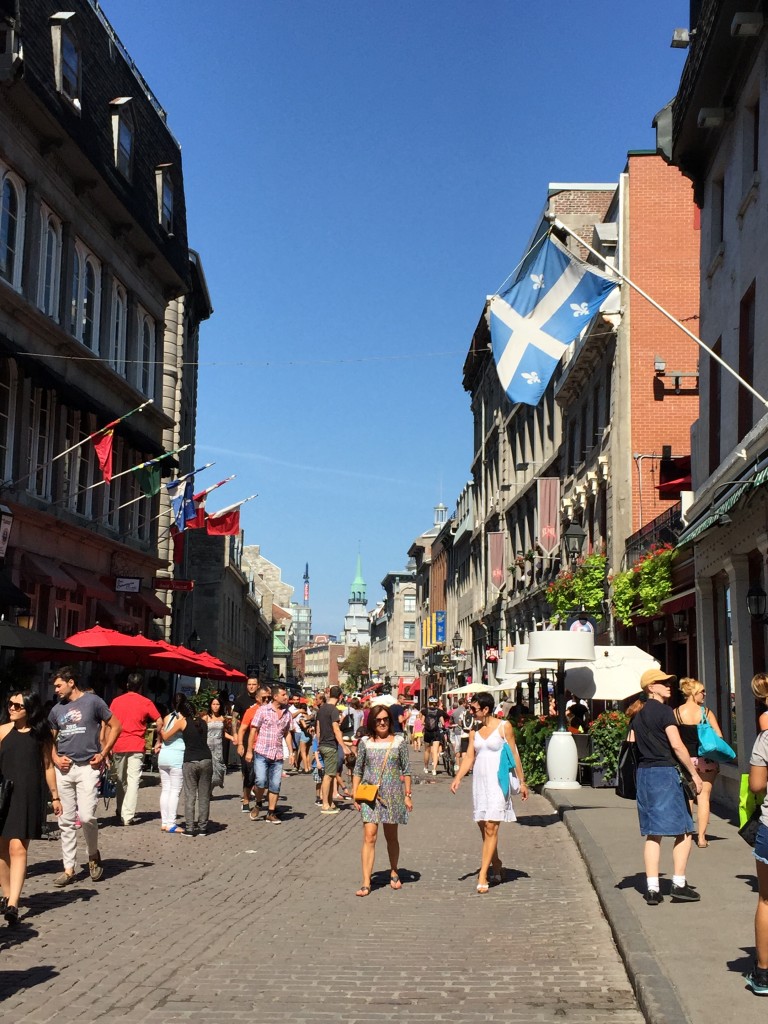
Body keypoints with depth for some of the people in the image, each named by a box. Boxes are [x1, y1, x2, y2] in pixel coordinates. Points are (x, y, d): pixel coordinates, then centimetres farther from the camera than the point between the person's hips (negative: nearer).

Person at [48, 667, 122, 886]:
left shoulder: (93, 702, -2)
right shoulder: (57, 709, 12)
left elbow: (115, 726, 2)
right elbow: (50, 740, 19)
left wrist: (103, 754, -5)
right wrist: (55, 758, -1)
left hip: (87, 767, -5)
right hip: (64, 769, 5)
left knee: (86, 816, -13)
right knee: (66, 821, 5)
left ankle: (93, 855, 13)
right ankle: (69, 869, 11)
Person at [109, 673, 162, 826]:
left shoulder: (116, 701, 7)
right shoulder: (146, 702, 1)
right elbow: (159, 722, -1)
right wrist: (158, 741, 10)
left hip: (118, 745, 3)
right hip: (136, 746, -3)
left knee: (120, 780, 15)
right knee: (133, 780, -3)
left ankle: (120, 813, 21)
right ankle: (128, 816, -9)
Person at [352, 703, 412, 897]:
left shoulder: (399, 741, 1)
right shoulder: (365, 742, 3)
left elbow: (406, 770, 4)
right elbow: (357, 770, 8)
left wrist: (408, 795, 2)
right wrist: (355, 794, 2)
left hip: (392, 794, 0)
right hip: (369, 794, 0)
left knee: (391, 837, 12)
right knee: (369, 837, -9)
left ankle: (394, 873, 34)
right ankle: (366, 883, -10)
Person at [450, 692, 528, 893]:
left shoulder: (504, 727, -5)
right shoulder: (474, 729, 9)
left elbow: (514, 755, 0)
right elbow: (469, 756, 6)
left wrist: (522, 781, 1)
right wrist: (458, 777, -8)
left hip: (498, 781, -5)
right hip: (479, 780, 5)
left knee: (491, 827, -10)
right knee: (483, 826, 8)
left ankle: (483, 876, -11)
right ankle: (496, 867, 25)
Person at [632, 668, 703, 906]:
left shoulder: (638, 716, 14)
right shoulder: (664, 711, -10)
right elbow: (677, 745, -16)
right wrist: (694, 772, -9)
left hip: (643, 773, 8)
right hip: (665, 772, -8)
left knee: (653, 833, 9)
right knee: (684, 831, 2)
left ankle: (652, 889, 6)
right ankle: (679, 885, 1)